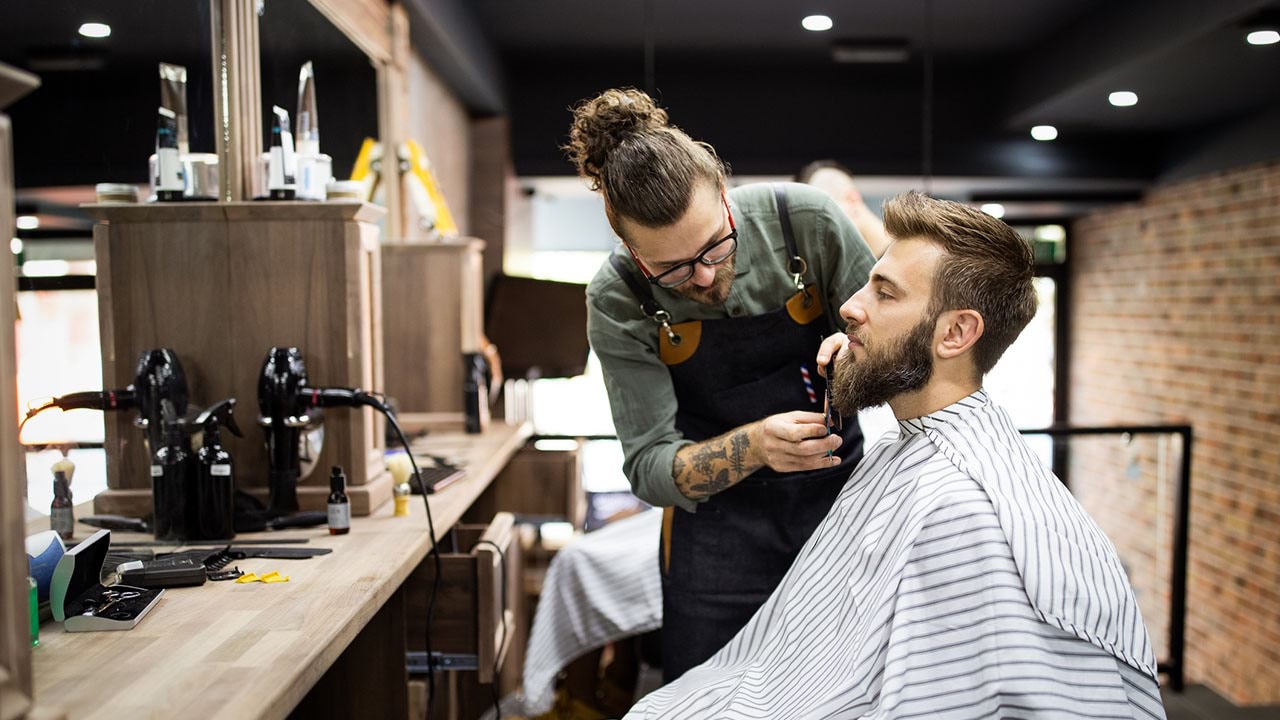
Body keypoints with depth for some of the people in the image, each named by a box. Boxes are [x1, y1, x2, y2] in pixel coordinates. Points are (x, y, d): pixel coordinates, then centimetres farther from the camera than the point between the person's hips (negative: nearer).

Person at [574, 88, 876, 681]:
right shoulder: (617, 302, -15)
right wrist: (754, 445, -32)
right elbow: (649, 470, -14)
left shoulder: (806, 221, -15)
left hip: (839, 489, 1)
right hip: (717, 526, -1)